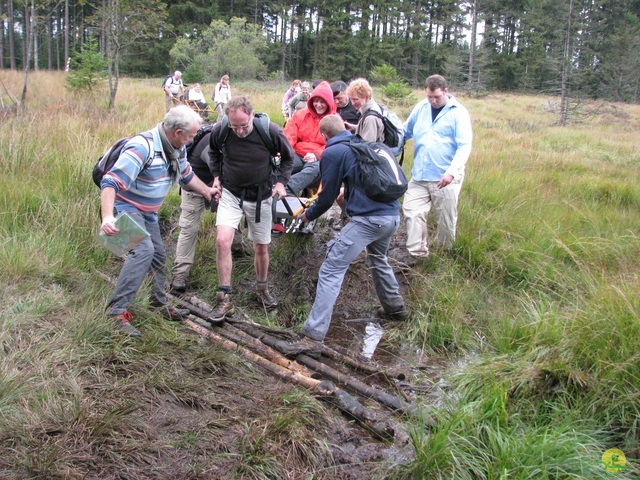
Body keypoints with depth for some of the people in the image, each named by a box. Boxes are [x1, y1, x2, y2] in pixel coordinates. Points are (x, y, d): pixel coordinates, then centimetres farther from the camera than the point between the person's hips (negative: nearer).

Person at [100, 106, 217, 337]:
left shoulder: (177, 149, -2)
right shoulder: (142, 147, -30)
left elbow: (186, 175, 21)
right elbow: (110, 183, -36)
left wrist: (207, 191, 19)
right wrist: (107, 217, -48)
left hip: (148, 213, 9)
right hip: (125, 207, -9)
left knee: (158, 256, 15)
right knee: (144, 250, -27)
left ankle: (160, 304, 36)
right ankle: (116, 310, -23)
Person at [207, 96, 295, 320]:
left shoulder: (270, 131, -19)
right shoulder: (220, 131, -15)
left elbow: (288, 156, 1)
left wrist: (281, 181, -8)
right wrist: (217, 176, -1)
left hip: (260, 196, 0)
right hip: (230, 193, 0)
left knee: (261, 248, 9)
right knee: (222, 240, -18)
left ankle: (262, 289, 36)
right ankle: (224, 299, -7)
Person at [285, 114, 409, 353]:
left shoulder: (332, 153, -2)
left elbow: (327, 197, 3)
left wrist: (309, 215, 21)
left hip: (368, 219, -8)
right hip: (393, 215, 8)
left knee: (331, 271, -5)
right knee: (378, 258, 34)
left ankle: (313, 335, -9)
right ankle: (395, 307, 46)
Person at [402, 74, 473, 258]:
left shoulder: (458, 112, -6)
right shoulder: (420, 108, 8)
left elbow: (465, 146, -13)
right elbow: (405, 132, 20)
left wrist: (452, 172, -25)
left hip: (445, 179, -4)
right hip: (419, 176, 4)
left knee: (446, 220, 7)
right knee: (412, 212, -5)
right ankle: (417, 254, 3)